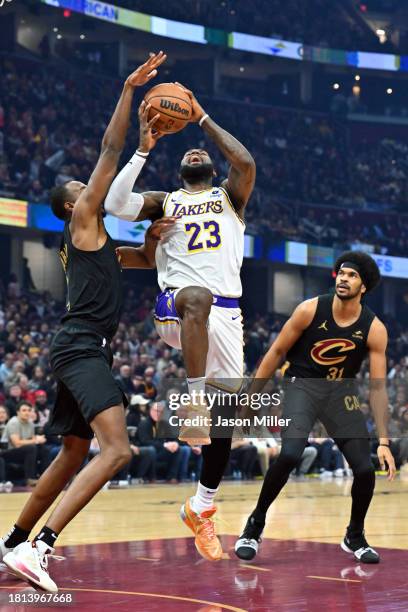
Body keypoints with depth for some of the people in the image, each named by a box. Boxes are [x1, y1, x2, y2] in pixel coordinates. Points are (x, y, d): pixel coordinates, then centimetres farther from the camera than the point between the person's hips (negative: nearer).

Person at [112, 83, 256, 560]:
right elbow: (115, 203, 1)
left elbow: (245, 163, -2)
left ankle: (202, 506, 13)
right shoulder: (164, 202, 20)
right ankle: (193, 397, -45)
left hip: (225, 311, 2)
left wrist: (202, 119, 4)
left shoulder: (230, 195, 20)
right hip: (176, 306, -2)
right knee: (197, 297, -41)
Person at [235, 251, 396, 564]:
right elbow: (276, 353, -5)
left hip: (342, 391, 2)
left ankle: (355, 537, 20)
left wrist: (384, 441, -15)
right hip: (302, 384, -2)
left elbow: (378, 386, -10)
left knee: (366, 469, -7)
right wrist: (251, 398, -4)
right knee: (290, 454, -26)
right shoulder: (311, 309, -15)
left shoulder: (374, 329, -12)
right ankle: (255, 525, -6)